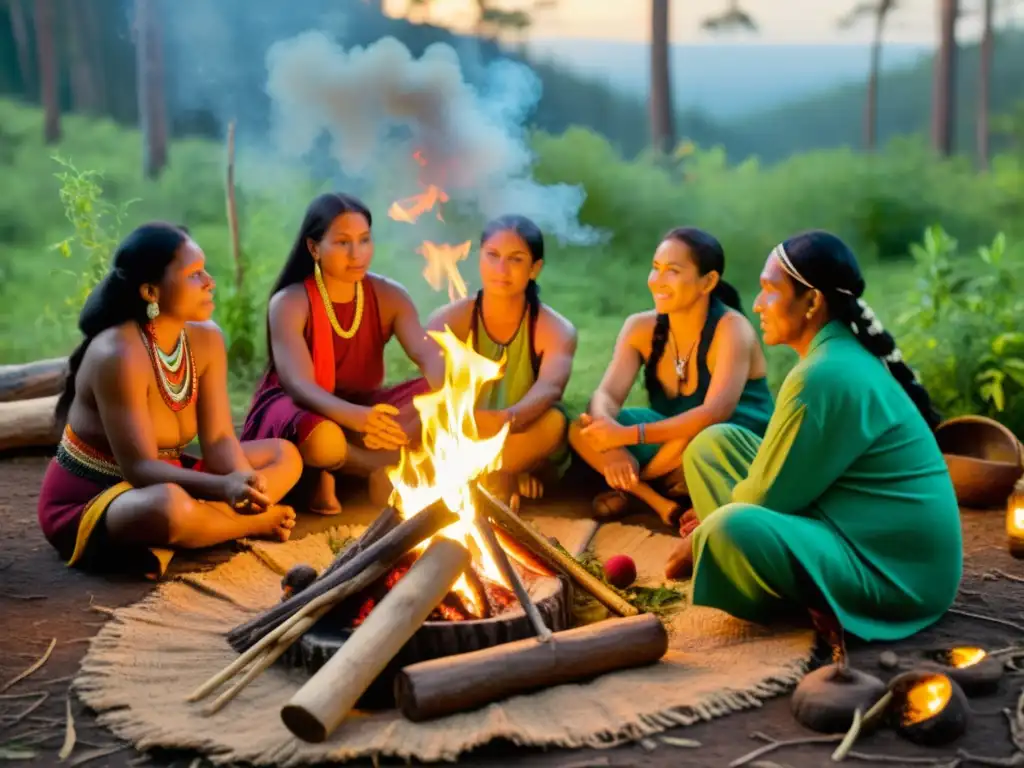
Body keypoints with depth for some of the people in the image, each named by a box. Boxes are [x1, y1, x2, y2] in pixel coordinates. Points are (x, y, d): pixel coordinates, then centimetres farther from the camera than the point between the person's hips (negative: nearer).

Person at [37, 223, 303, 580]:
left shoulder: (206, 339, -4)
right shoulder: (118, 354, -27)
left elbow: (219, 439, -7)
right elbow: (139, 468, -29)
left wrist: (244, 485, -29)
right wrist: (224, 487, -44)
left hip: (164, 480, 8)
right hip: (88, 501, -8)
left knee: (284, 456, 1)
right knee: (171, 505, -41)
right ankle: (257, 522, -11)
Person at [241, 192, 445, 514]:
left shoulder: (388, 295, -5)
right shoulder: (290, 303, -17)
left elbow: (432, 356, -18)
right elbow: (299, 385, -30)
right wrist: (356, 417, -52)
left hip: (360, 408, 5)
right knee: (320, 437, -42)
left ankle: (329, 469, -22)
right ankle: (381, 468, -12)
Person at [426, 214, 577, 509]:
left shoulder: (556, 330, -7)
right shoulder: (447, 321, -3)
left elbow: (549, 389, -29)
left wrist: (509, 419, -53)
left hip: (526, 448, -1)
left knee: (553, 421, -34)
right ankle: (502, 480, -18)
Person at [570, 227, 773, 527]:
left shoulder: (731, 329, -22)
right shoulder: (641, 327, -6)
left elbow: (716, 413, -36)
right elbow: (606, 395, -16)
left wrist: (628, 435, -41)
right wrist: (612, 446, -39)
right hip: (674, 445, 5)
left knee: (699, 435, -39)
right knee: (583, 430, -15)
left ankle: (634, 487, -13)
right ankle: (662, 503, -19)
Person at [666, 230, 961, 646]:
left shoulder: (824, 375, -22)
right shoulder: (843, 355, 9)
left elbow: (769, 497, -14)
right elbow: (784, 477, 19)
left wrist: (706, 537, 1)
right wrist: (718, 517, 15)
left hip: (893, 571, -11)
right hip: (862, 535, 11)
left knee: (730, 528, -36)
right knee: (714, 442, 8)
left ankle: (801, 600, -6)